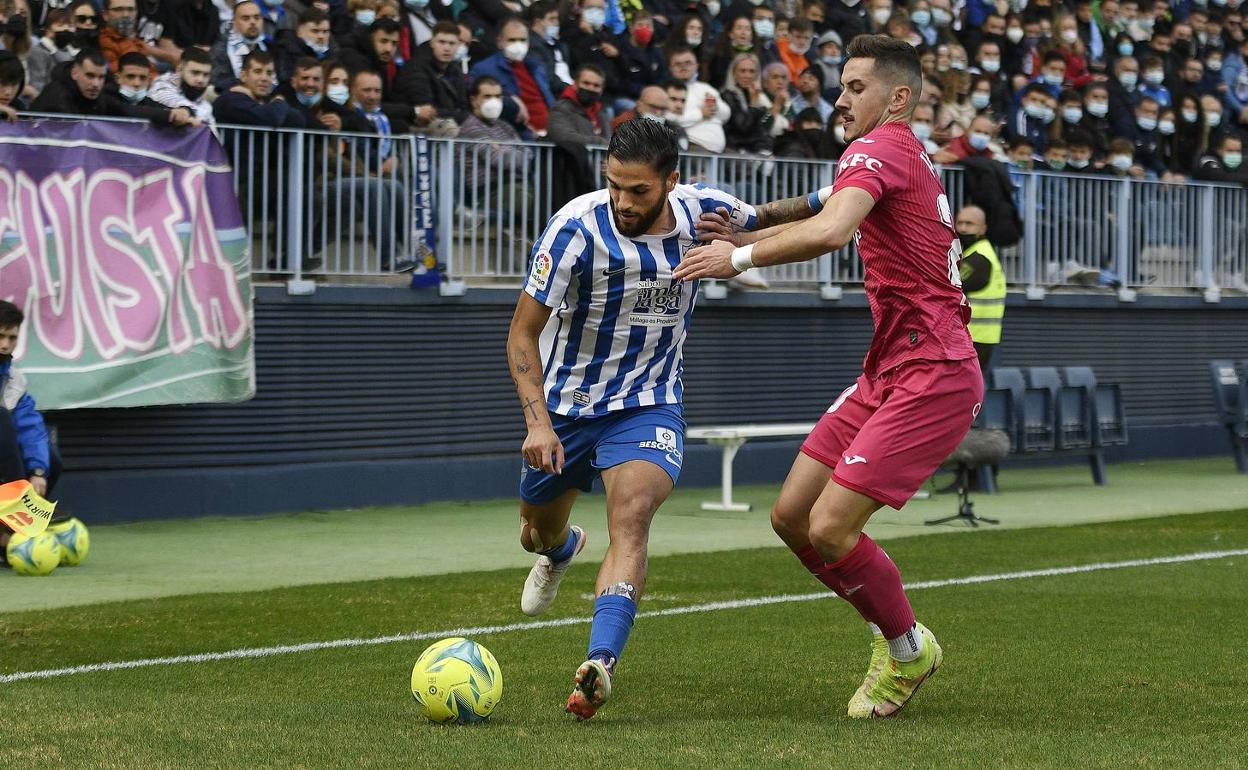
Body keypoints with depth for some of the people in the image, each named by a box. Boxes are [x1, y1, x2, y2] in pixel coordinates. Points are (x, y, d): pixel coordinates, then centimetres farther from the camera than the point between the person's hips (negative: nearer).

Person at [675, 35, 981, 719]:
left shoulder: (879, 149, -13)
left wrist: (738, 258, -24)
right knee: (791, 516, 6)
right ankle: (889, 627, 21)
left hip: (930, 378, -10)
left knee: (829, 528, -15)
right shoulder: (899, 156, 19)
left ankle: (908, 649, 7)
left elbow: (828, 233, -33)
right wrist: (746, 233, 18)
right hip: (886, 373, 10)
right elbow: (822, 220, 33)